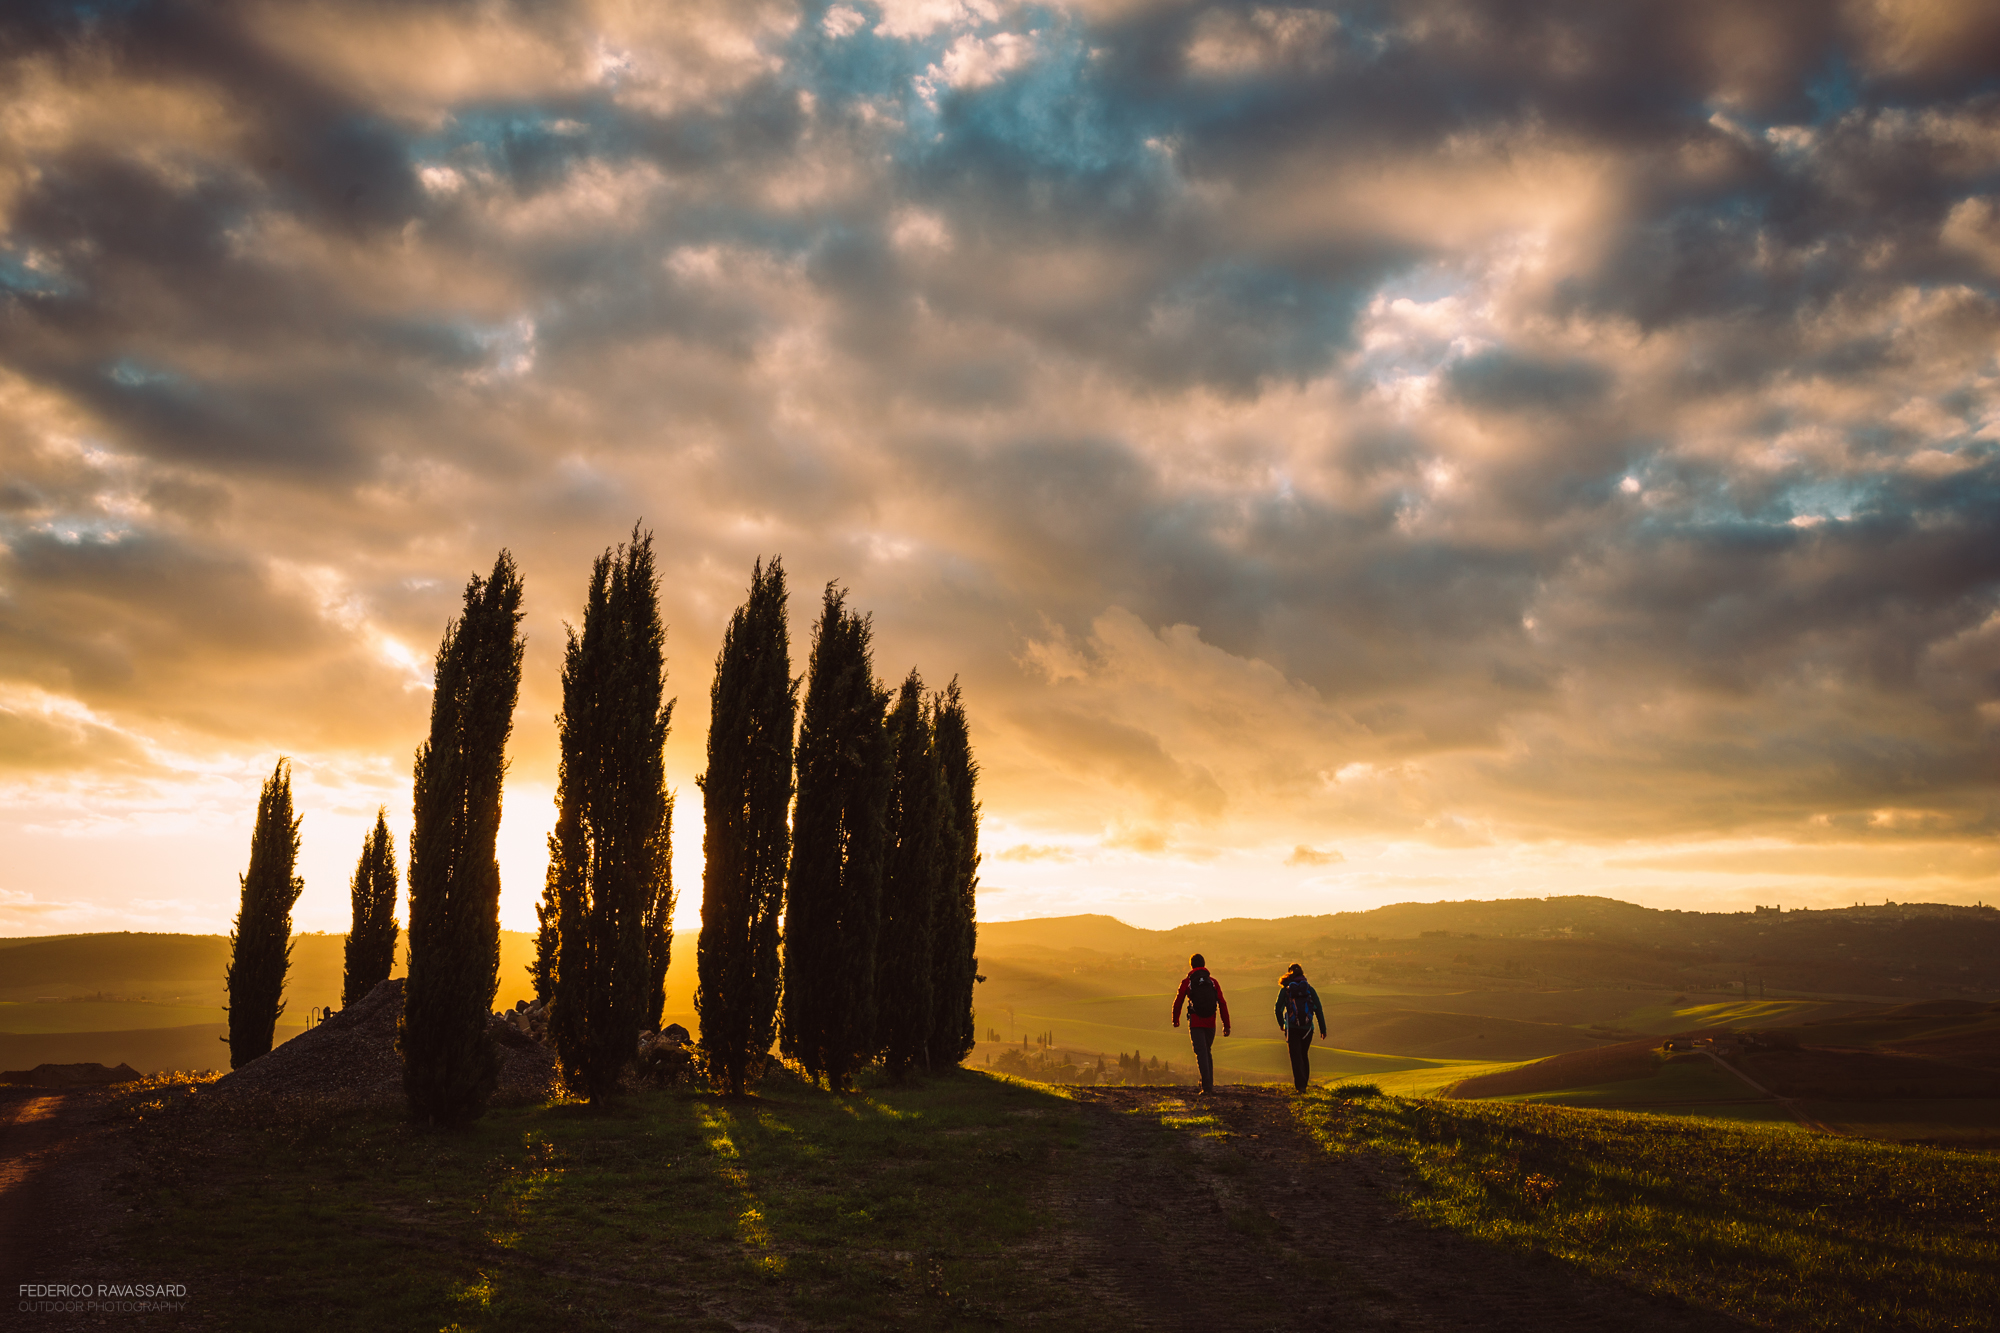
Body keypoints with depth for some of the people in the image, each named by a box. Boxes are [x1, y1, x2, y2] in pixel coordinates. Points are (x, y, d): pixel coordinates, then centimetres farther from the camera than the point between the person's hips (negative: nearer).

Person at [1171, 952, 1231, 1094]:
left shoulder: (1186, 982, 0)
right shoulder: (1213, 982, 5)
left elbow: (1178, 1002, 4)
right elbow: (1222, 1004, 2)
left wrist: (1175, 1020, 21)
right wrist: (1226, 1025, 5)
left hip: (1195, 1023, -3)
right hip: (1210, 1023, 3)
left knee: (1201, 1053, -3)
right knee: (1208, 1052, 20)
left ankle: (1207, 1086, -13)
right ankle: (1209, 1083, 21)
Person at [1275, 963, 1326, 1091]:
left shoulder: (1285, 989, -1)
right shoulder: (1309, 989, 3)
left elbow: (1278, 1009, -1)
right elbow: (1319, 1010, 0)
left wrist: (1281, 1024, 17)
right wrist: (1323, 1029, 4)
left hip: (1292, 1028, -2)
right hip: (1307, 1028, 2)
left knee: (1296, 1057, 0)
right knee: (1304, 1055, 19)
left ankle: (1300, 1084, -12)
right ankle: (1304, 1082, 26)